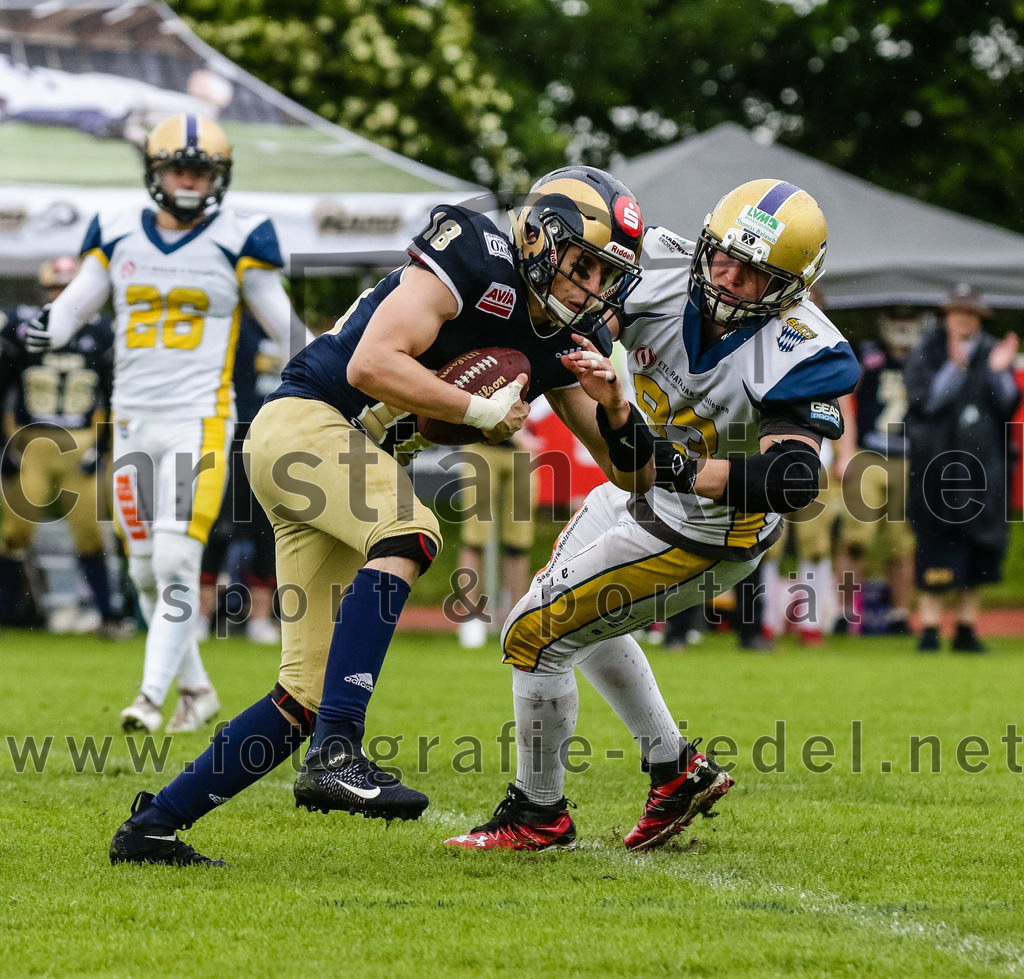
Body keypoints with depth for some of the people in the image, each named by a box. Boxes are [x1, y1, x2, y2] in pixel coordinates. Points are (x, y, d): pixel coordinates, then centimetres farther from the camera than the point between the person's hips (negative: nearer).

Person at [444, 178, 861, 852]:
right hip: (642, 492, 8)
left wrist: (671, 466, -43)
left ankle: (540, 814, 15)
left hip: (700, 534, -8)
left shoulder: (797, 354, -31)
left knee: (536, 634, -6)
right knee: (579, 617, 29)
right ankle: (678, 771, 40)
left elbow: (791, 484, -41)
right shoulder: (666, 276, -17)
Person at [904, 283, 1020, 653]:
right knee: (935, 549, -6)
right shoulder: (927, 352, 1)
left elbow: (1009, 407, 4)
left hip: (982, 464, 3)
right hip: (936, 463, -3)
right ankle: (929, 629, -3)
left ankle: (967, 629, 11)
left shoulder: (992, 352, 10)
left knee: (978, 549, 4)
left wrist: (1000, 371, -11)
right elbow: (924, 401, -11)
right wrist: (955, 367, -20)